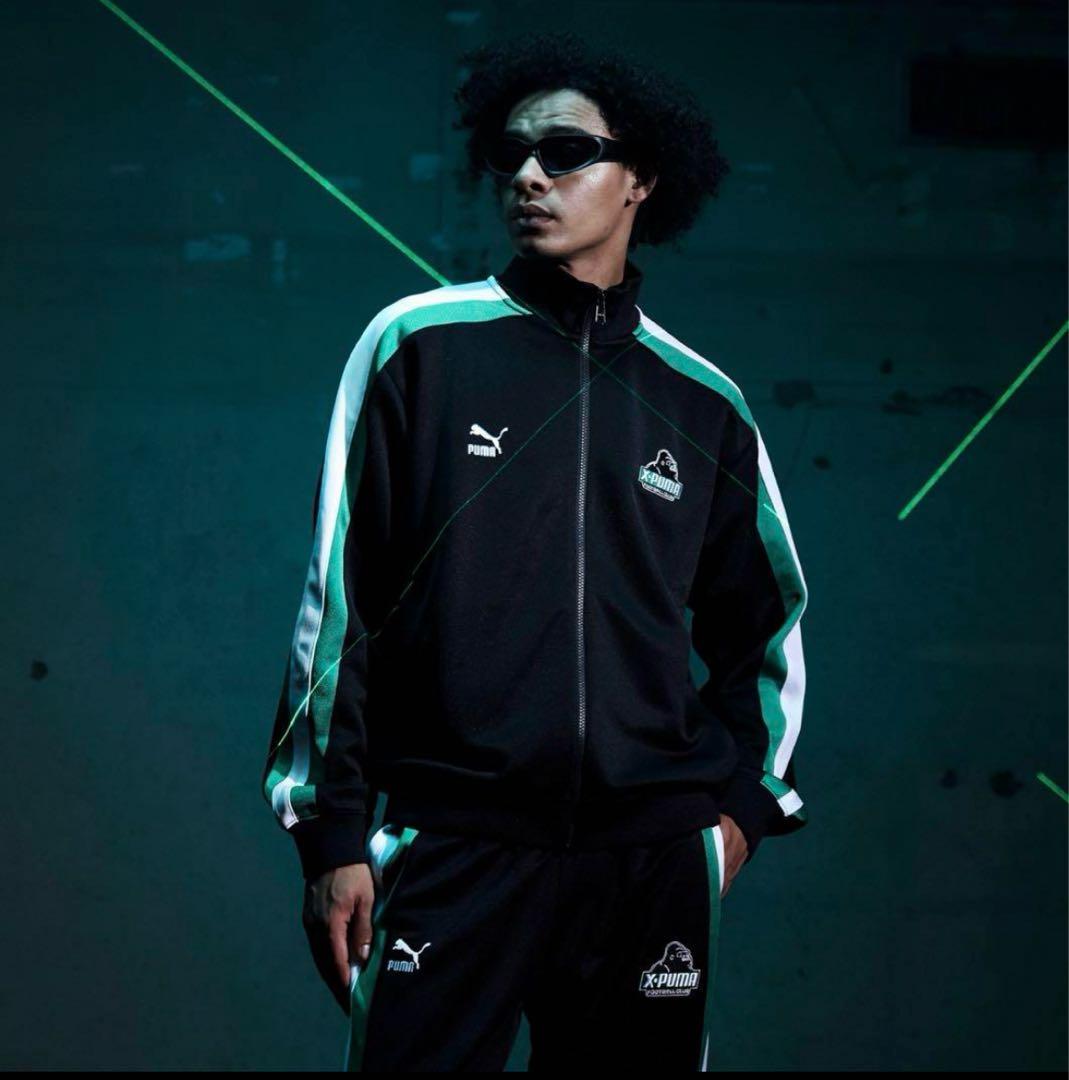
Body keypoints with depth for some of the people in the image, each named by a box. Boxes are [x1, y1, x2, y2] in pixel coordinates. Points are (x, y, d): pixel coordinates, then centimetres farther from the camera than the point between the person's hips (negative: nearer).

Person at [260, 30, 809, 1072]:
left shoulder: (704, 404, 11)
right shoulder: (419, 345, 3)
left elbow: (764, 624, 23)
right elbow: (339, 595, 2)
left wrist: (744, 801, 12)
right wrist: (332, 830, -2)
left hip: (653, 858, 3)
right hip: (450, 848, -2)